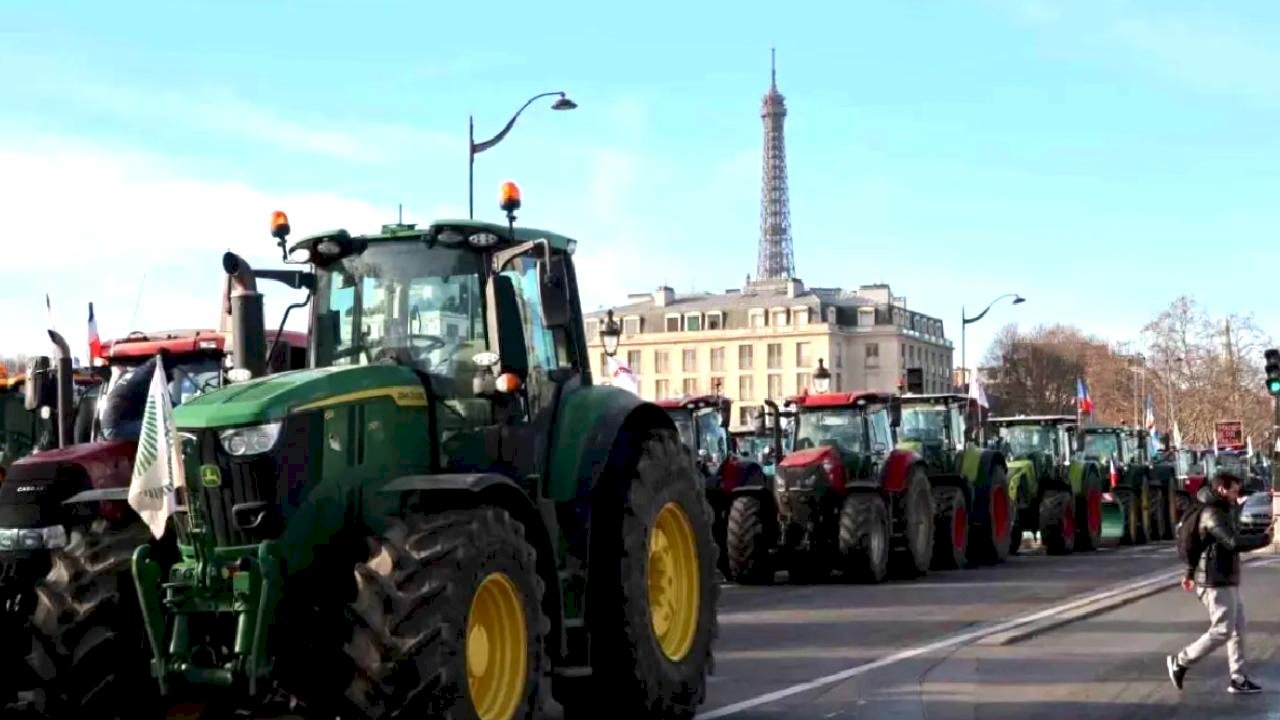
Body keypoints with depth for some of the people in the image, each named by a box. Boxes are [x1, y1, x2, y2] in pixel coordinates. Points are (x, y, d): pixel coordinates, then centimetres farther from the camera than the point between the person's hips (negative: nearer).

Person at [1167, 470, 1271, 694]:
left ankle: (1238, 679, 11)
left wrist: (1191, 573, 28)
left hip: (1226, 581, 10)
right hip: (1217, 582, -10)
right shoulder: (1213, 515, -17)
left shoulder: (1223, 511, 16)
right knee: (1222, 631, -8)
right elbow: (1234, 543, -29)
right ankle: (1180, 662, 3)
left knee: (1238, 629, 9)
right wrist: (1264, 539, -18)